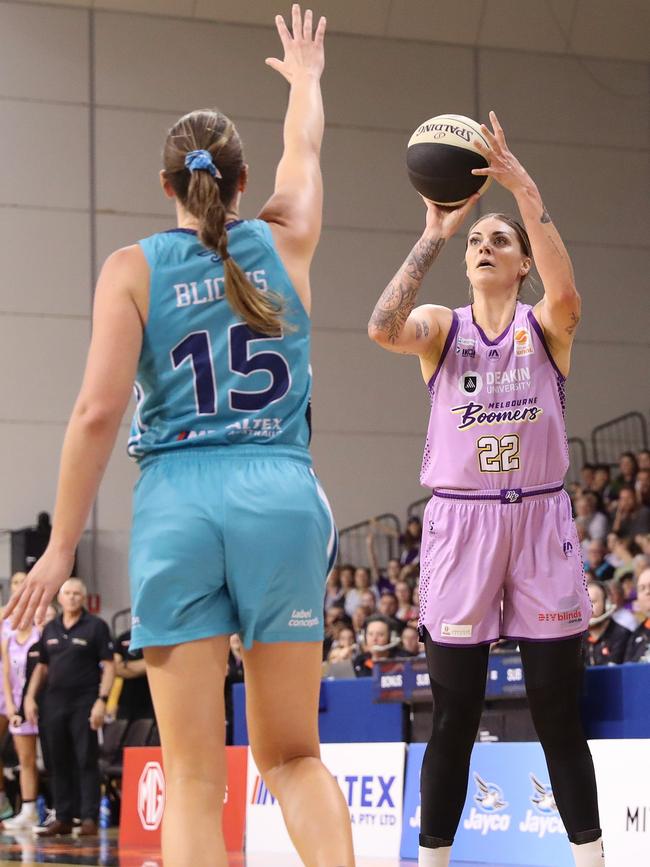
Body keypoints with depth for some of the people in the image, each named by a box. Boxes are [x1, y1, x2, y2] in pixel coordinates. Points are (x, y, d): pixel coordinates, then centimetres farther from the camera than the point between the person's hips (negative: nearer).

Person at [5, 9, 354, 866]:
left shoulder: (133, 269, 3)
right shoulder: (284, 241, 9)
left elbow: (98, 411, -6)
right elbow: (305, 150, 31)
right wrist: (305, 77, 52)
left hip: (177, 504, -2)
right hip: (283, 498, 2)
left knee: (193, 777, 1)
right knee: (292, 755, 12)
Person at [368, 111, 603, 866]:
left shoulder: (544, 325, 4)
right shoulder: (440, 326, 5)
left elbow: (567, 298, -21)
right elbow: (383, 328, -18)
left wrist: (527, 193, -28)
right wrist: (435, 234, -20)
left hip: (539, 521, 0)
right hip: (459, 522, 0)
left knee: (558, 710, 2)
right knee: (453, 712, 2)